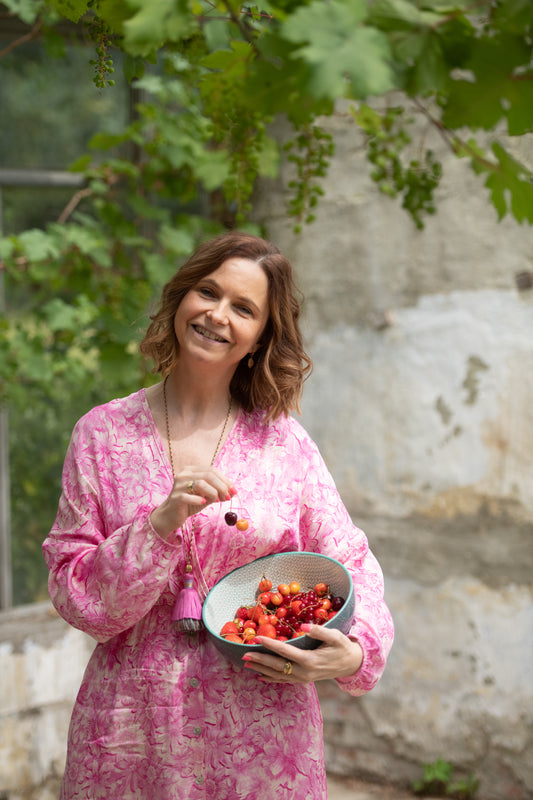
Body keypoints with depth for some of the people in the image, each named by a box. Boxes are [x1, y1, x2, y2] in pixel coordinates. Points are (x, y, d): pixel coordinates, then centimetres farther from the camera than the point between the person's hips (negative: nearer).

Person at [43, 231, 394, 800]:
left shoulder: (284, 442, 2)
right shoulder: (102, 434, 1)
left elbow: (350, 564, 3)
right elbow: (74, 594, -3)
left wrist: (357, 654, -16)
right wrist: (163, 523, -18)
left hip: (261, 732, 1)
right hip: (133, 729, 0)